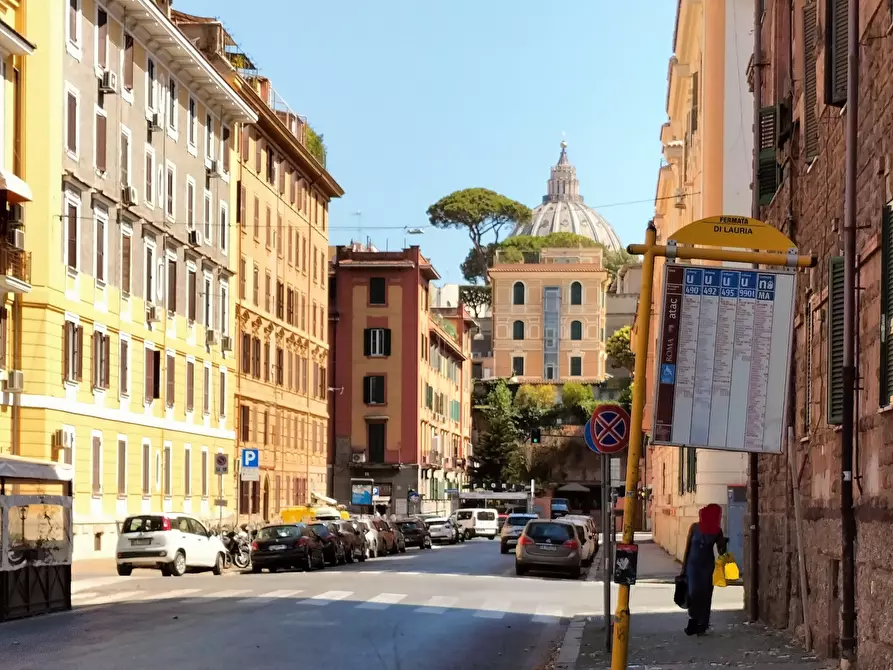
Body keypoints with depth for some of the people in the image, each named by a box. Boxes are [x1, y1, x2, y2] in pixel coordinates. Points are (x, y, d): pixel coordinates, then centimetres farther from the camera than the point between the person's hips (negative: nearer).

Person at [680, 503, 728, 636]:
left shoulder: (717, 531, -1)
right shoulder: (694, 528, -2)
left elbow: (721, 552, 6)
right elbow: (687, 547, 3)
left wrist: (723, 545, -17)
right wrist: (684, 567, 3)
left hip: (707, 565, 1)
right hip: (693, 564, -1)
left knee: (705, 594, 0)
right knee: (693, 592, -11)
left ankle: (702, 624, 6)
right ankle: (693, 621, 3)